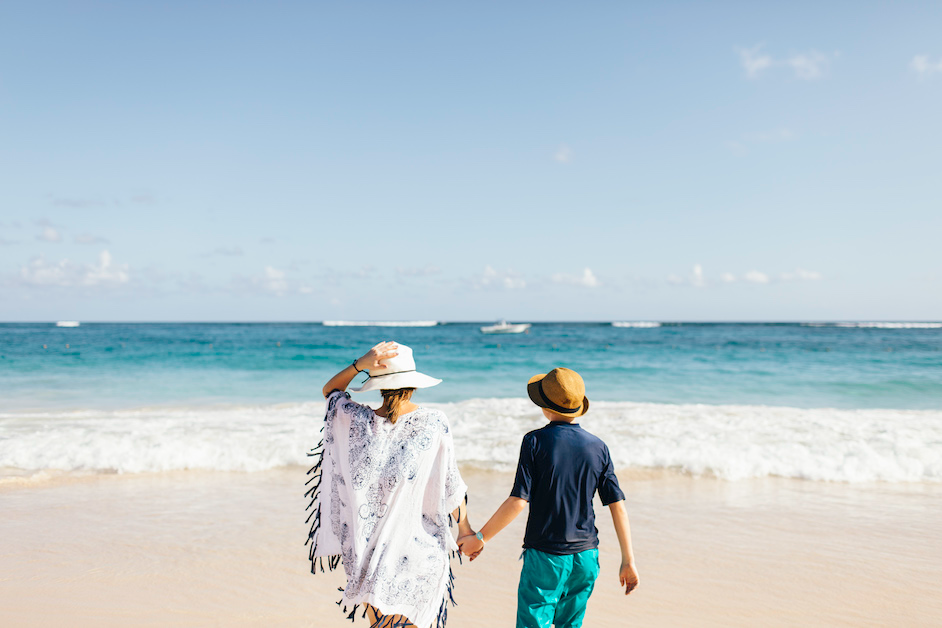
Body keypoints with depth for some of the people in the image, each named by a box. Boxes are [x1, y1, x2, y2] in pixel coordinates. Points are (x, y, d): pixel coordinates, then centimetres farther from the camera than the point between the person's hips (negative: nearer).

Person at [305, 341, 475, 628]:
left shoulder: (357, 421, -10)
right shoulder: (434, 422, -13)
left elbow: (329, 390, 11)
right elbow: (449, 485, -5)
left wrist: (360, 363, -6)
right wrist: (465, 526, 10)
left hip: (368, 548, 2)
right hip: (419, 547, -1)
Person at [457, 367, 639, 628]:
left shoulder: (535, 441, -11)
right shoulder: (598, 447, 1)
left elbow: (518, 501, -15)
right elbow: (618, 506, 0)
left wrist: (480, 538, -5)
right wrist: (628, 560, 6)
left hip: (545, 557, -4)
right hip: (586, 556, 5)